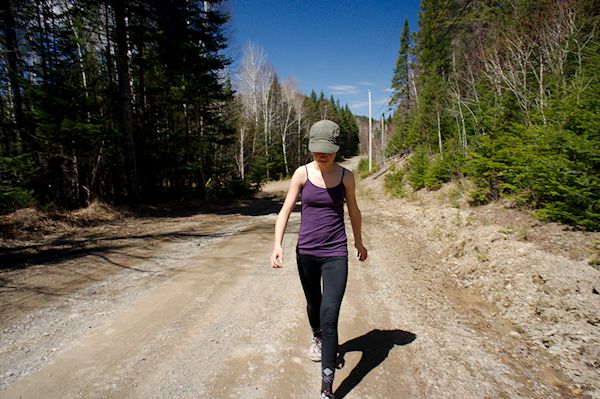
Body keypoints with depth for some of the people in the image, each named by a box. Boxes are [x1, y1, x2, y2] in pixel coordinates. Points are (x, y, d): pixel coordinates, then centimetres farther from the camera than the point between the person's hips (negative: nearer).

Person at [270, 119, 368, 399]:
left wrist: (359, 243, 22)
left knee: (330, 316, -9)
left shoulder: (346, 176, -2)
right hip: (306, 252, 2)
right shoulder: (302, 173, -4)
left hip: (336, 254, -1)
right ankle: (317, 338, 56)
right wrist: (278, 245, -17)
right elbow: (286, 210, -4)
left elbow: (354, 211, 12)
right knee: (313, 303, 22)